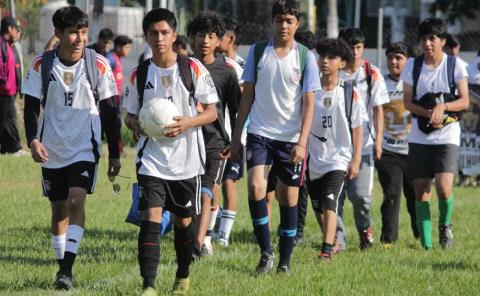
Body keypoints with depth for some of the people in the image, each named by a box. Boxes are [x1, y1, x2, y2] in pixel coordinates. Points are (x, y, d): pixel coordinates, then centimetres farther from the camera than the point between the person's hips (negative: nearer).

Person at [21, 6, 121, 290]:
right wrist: (33, 140, -17)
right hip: (52, 150, 2)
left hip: (85, 148, -2)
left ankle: (67, 268, -24)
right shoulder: (42, 66, -4)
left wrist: (114, 154, 4)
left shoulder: (98, 65, -5)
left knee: (76, 202, -20)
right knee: (59, 210, 10)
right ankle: (63, 269, 22)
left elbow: (109, 111, 3)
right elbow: (31, 108, 0)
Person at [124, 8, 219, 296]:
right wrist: (136, 125, -12)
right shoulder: (139, 74, 2)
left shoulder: (193, 68, -4)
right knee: (151, 218, -13)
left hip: (187, 158, 0)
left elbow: (212, 112, -1)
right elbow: (130, 115, 12)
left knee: (184, 220, 12)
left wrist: (187, 123, -19)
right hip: (151, 159, 0)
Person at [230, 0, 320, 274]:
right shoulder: (258, 52, 3)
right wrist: (236, 137, 6)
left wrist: (302, 142, -12)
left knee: (289, 198, 5)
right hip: (260, 133, 1)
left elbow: (309, 103, -3)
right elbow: (248, 96, 8)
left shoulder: (305, 57, -2)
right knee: (255, 187, -18)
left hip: (291, 138, -1)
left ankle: (285, 260, 16)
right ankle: (266, 252, -7)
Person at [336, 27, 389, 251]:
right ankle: (337, 239, 6)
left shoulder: (371, 74, 2)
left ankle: (365, 228, 21)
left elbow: (378, 109, 5)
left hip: (363, 144, -1)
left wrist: (378, 141, -2)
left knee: (360, 194, -7)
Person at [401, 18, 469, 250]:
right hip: (419, 137, 2)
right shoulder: (413, 65, 4)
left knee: (444, 187, -18)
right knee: (421, 191, 1)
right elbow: (407, 102, 1)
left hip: (447, 137, -2)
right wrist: (428, 113, -16)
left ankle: (445, 224, 10)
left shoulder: (455, 65, -1)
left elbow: (464, 101, -2)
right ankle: (425, 243, 8)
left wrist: (443, 107, -21)